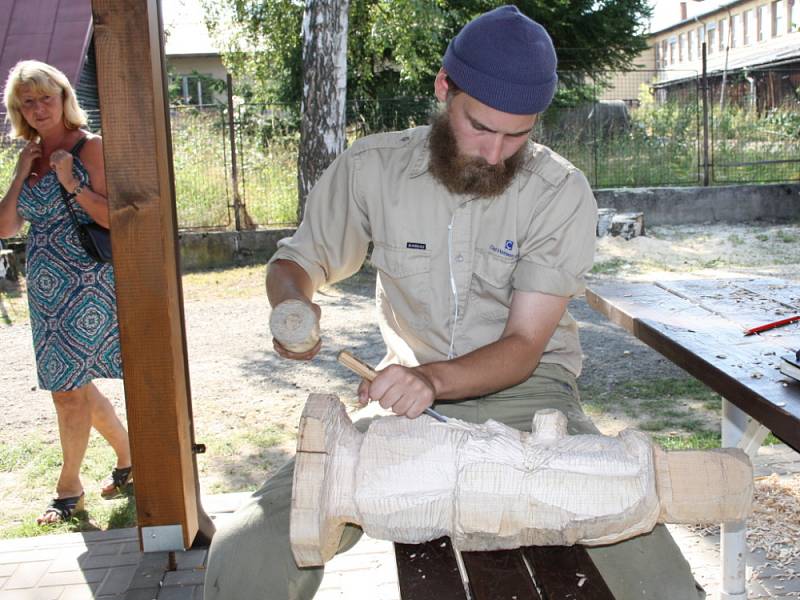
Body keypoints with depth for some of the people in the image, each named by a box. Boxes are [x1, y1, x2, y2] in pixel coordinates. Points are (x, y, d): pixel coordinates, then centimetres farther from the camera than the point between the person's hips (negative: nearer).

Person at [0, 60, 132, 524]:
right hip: (46, 286, 7)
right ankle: (129, 456, 31)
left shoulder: (90, 148, -6)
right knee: (74, 383, 13)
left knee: (69, 387, -3)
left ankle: (70, 488, 12)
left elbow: (114, 219, -13)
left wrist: (72, 183, -21)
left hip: (86, 284, -7)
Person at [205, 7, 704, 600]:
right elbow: (297, 260, 10)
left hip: (522, 391, -1)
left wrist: (434, 377, -31)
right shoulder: (371, 167, -5)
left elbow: (524, 347, -11)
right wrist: (293, 302, -15)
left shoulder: (562, 191, -9)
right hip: (410, 395, 1)